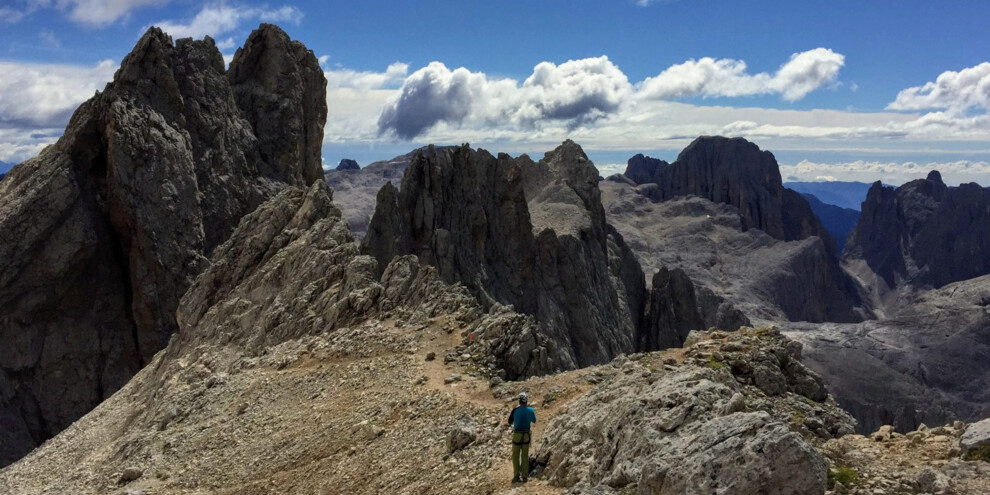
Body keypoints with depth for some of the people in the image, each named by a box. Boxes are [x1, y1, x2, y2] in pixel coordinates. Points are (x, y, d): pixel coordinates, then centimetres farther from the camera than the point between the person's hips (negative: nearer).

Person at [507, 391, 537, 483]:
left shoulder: (515, 410, -12)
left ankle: (516, 475, 2)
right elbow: (534, 421, 13)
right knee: (525, 456, 11)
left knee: (515, 455, 9)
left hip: (517, 434, -2)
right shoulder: (530, 410, -6)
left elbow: (510, 422, 0)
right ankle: (524, 476, 12)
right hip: (526, 434, 2)